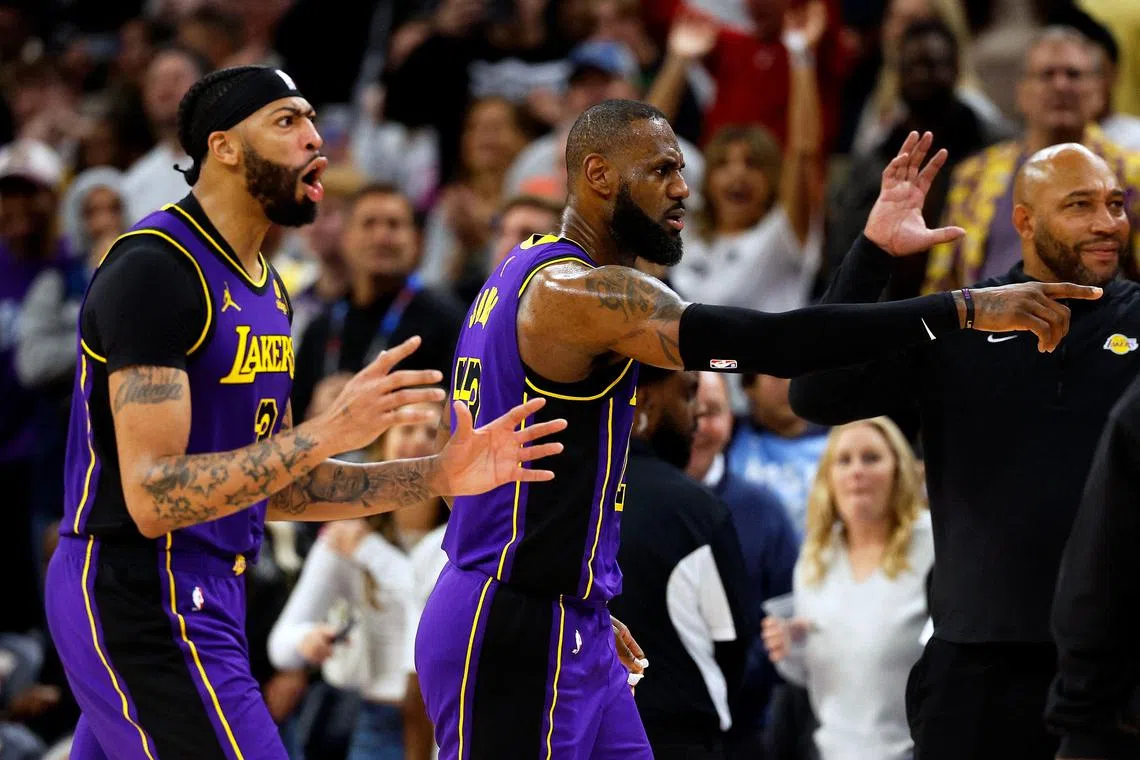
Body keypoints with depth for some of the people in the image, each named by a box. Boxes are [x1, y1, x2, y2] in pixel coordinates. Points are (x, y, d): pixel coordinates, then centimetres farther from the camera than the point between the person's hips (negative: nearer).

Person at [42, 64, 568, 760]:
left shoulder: (265, 286, 15)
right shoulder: (156, 268, -16)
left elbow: (276, 486, 19)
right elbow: (152, 497, -24)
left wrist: (438, 477, 8)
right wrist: (329, 432, -28)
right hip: (141, 598, -10)